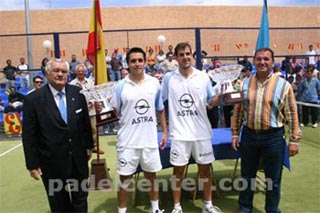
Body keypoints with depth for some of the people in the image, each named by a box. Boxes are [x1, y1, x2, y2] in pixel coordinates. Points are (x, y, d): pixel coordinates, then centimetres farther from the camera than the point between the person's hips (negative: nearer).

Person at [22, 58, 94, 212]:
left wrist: (88, 145, 9)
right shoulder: (33, 99, -12)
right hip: (52, 162, -2)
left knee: (81, 199, 21)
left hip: (78, 158, 3)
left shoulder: (77, 93, -4)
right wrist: (32, 164, -8)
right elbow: (29, 135, -9)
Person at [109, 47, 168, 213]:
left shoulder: (154, 84, 2)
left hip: (150, 139, 2)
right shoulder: (121, 86, -5)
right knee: (125, 178, 8)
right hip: (128, 140, -2)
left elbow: (160, 110, 11)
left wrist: (165, 132, 10)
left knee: (151, 175, 18)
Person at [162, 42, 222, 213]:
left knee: (205, 167, 13)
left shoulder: (203, 77, 1)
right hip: (179, 133, -1)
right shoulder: (168, 78, -1)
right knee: (178, 169, 8)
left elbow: (210, 104, 5)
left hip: (201, 131, 2)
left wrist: (220, 95, -12)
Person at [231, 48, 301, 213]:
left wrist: (294, 140, -5)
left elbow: (292, 115, -4)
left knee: (273, 179, 12)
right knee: (247, 175, 16)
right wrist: (235, 133, 6)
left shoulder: (283, 85, -5)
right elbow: (238, 111, 7)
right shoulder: (245, 84, 3)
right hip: (249, 135, 2)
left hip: (273, 137, -2)